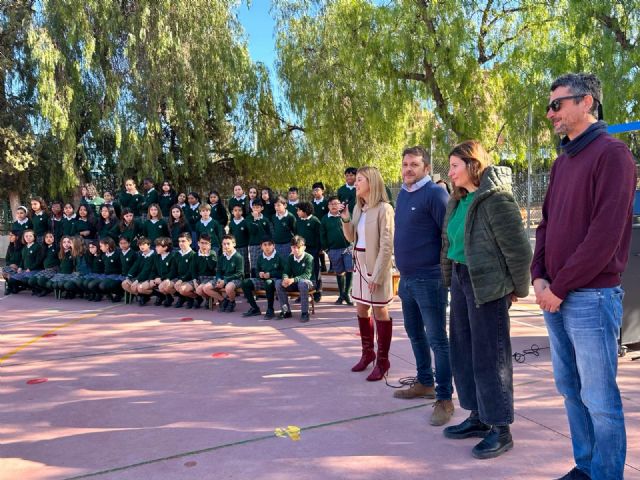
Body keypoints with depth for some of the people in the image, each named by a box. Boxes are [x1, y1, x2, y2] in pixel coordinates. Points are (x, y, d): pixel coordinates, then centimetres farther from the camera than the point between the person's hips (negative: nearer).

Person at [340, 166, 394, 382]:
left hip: (376, 266, -8)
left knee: (379, 311, 1)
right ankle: (367, 352, 32)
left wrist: (377, 275, -20)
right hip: (360, 264, 8)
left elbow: (386, 246, -17)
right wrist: (345, 219, -2)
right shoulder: (358, 207, 9)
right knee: (361, 309, 15)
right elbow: (351, 238, 15)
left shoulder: (383, 209, -14)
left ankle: (382, 360, 12)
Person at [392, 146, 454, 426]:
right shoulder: (403, 194, 13)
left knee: (437, 339, -2)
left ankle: (444, 398, 7)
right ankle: (424, 383, 34)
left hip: (429, 279, -8)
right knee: (415, 334, 18)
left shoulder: (434, 193, -12)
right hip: (406, 279, 9)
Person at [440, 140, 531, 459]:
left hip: (487, 286, -9)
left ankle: (500, 429, 16)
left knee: (489, 357, 0)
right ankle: (478, 417, 31)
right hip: (461, 280, 9)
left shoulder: (496, 199, -16)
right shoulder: (458, 200, 11)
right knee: (462, 352, 15)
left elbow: (518, 249, -15)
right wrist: (449, 280, 13)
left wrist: (518, 289, -6)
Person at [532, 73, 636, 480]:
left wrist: (559, 287, -14)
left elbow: (606, 233, -17)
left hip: (591, 297, -8)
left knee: (599, 399, 2)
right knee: (570, 390, 15)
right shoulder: (562, 162, 15)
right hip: (556, 298, 8)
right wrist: (539, 277, 1)